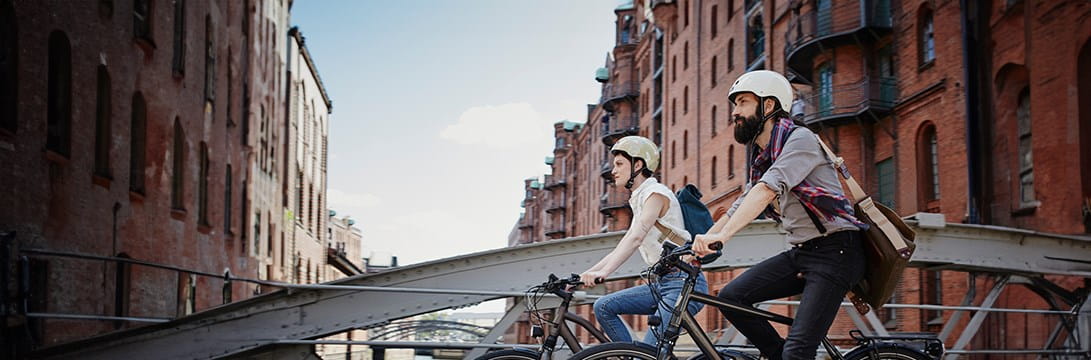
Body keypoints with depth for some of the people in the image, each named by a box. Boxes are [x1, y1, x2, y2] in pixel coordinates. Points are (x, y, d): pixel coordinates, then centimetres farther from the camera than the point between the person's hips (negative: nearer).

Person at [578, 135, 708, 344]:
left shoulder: (656, 193, -9)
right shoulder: (640, 201, 21)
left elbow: (636, 238, -24)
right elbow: (619, 250, 19)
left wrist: (603, 272, -34)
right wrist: (584, 275, 10)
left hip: (683, 284, -9)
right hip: (664, 283, 9)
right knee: (604, 307, -3)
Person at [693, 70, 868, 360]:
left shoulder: (799, 138, -13)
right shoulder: (760, 158, 15)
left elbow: (768, 189, -27)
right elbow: (738, 209, 18)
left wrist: (723, 235, -38)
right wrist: (697, 248, 6)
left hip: (834, 251, -8)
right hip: (800, 252, 8)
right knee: (731, 297, -4)